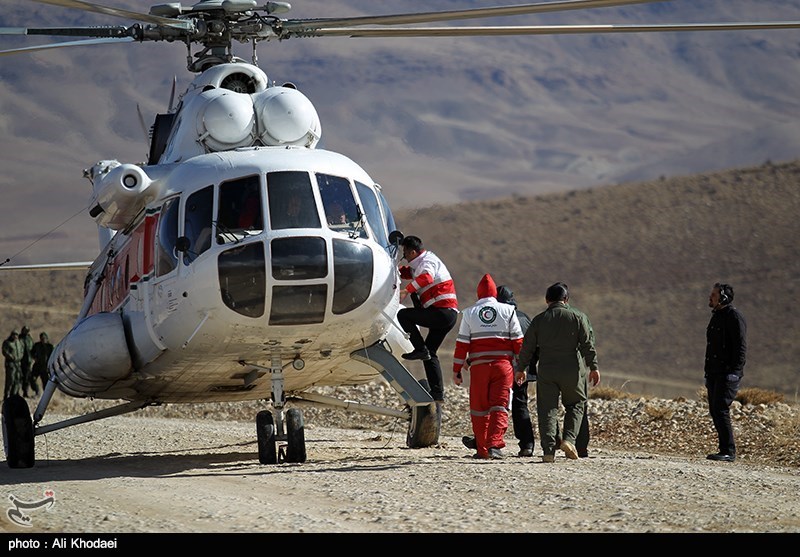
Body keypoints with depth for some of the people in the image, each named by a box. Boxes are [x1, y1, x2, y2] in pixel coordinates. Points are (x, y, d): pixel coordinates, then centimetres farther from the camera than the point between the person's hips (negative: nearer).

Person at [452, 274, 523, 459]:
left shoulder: (469, 313, 4)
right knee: (499, 406, -2)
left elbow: (462, 344, 2)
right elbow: (518, 341, 2)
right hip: (503, 365, 0)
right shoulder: (507, 310, 4)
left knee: (479, 408, 9)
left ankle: (482, 449, 12)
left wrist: (457, 370, 6)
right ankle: (495, 444, -19)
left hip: (479, 366, 0)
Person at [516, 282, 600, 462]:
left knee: (547, 409, 4)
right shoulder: (578, 318, 1)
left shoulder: (538, 320, 5)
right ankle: (568, 439, -4)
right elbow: (588, 345, -2)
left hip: (546, 372, 1)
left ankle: (548, 450, -4)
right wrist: (593, 367, 4)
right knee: (576, 405, 15)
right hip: (572, 370, -1)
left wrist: (520, 368, 19)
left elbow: (527, 347, 9)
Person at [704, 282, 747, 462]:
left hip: (728, 373, -10)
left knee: (721, 410, -14)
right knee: (715, 411, 7)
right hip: (714, 373, 10)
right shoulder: (716, 316, 19)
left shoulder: (734, 316, -10)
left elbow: (741, 347, -16)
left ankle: (728, 452, -12)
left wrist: (734, 372, -22)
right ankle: (725, 450, 11)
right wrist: (708, 374, 21)